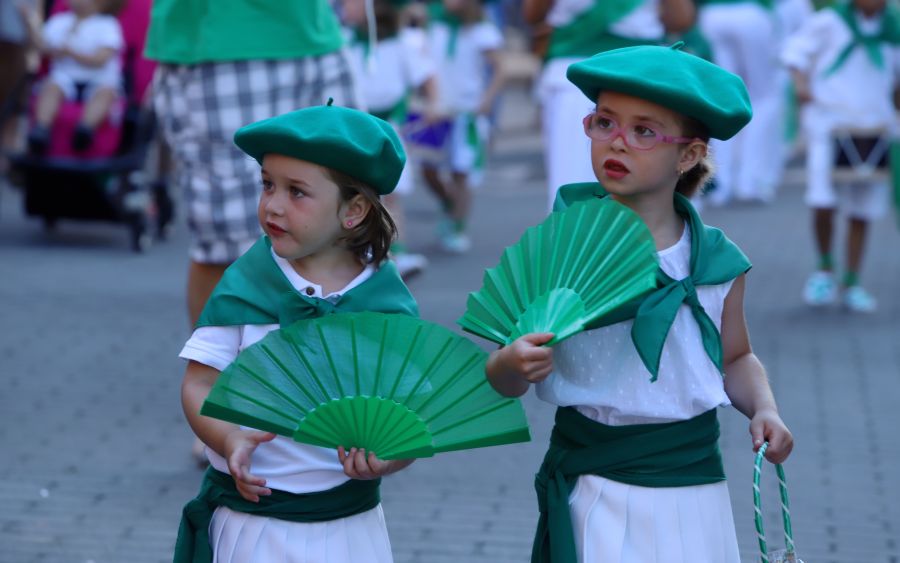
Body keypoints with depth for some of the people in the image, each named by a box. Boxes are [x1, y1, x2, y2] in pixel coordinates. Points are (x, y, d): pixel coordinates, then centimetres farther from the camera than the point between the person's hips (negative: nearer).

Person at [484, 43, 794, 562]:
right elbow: (503, 379, -7)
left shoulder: (716, 262, -1)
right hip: (589, 497, -1)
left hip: (690, 496, 2)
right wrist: (511, 366, -28)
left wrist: (764, 407, -2)